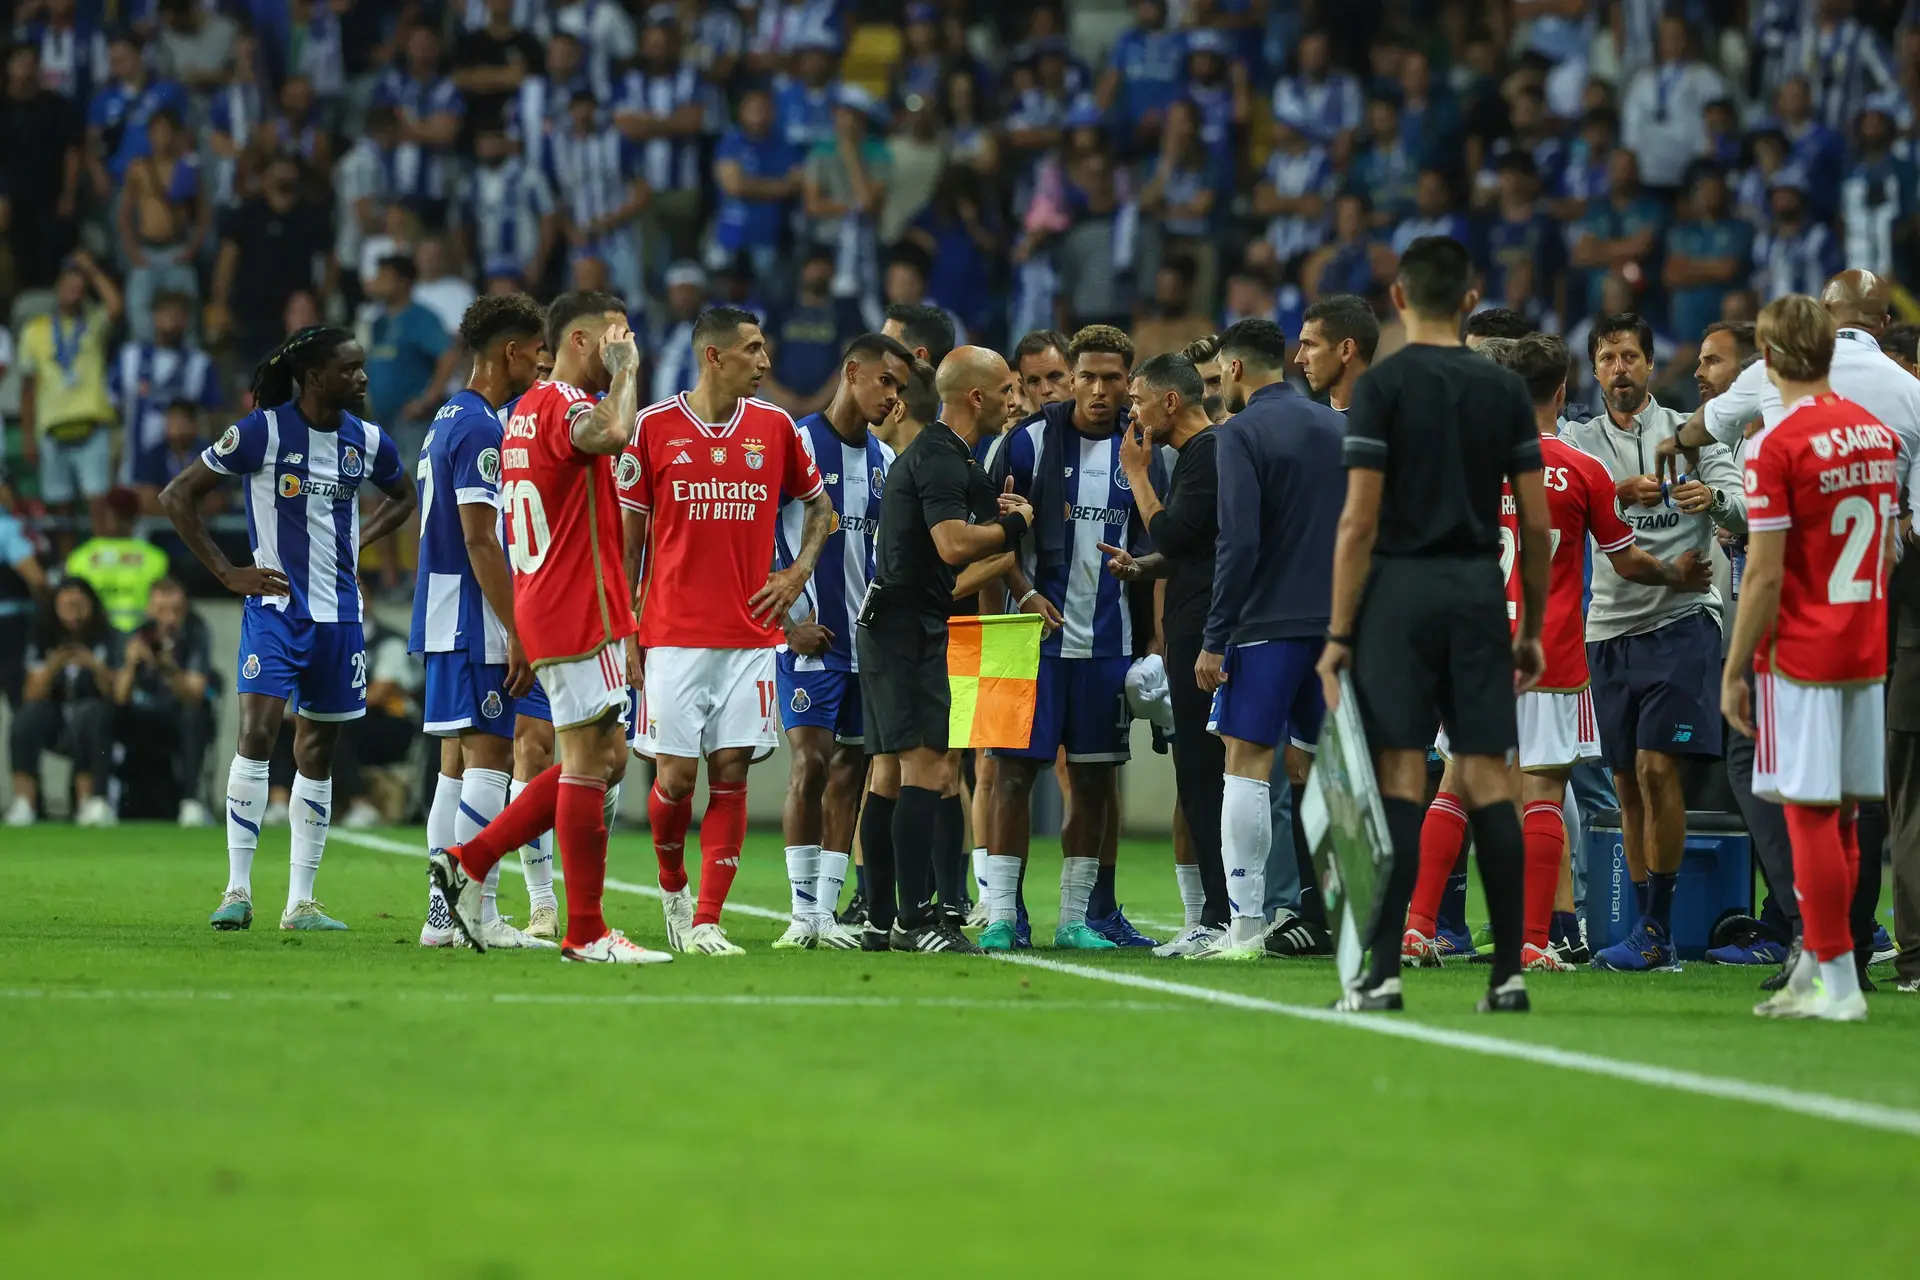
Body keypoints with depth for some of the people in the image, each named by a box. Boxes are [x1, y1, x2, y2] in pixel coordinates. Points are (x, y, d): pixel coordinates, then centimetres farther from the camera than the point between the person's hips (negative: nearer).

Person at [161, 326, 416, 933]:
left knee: (318, 750, 9)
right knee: (258, 729, -19)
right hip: (275, 605, -5)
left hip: (339, 611, 5)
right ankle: (238, 890, -14)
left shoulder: (367, 441, 4)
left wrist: (356, 542, 9)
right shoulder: (262, 432, -11)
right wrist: (227, 573, -8)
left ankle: (300, 903, 15)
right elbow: (177, 496, -5)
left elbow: (402, 497, 26)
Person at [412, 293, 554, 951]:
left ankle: (443, 915, 11)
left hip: (444, 623, 10)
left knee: (457, 764, 10)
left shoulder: (447, 421, 18)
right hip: (474, 622, -10)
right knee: (488, 760, -9)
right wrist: (517, 633, -19)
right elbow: (479, 539, -19)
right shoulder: (480, 428, -14)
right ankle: (480, 915, -11)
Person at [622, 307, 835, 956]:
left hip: (750, 632, 2)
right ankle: (673, 885, 24)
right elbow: (627, 531, 3)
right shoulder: (654, 427, -1)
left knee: (730, 775, -3)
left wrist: (797, 574, 6)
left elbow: (819, 506, 21)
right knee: (676, 776, -5)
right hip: (674, 631, -2)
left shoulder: (775, 427, 7)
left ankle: (706, 922, -1)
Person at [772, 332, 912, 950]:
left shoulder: (884, 460, 13)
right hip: (811, 637, -6)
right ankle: (804, 914, -6)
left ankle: (824, 914, 9)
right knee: (812, 760, -11)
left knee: (849, 769, 5)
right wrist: (788, 621, -11)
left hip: (866, 638, 7)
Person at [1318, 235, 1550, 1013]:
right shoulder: (1504, 391, 7)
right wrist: (1533, 628, 15)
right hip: (1480, 591, 3)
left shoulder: (1382, 386, -4)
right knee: (1487, 780, 4)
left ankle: (1383, 972, -9)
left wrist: (1339, 635, -5)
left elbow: (1359, 522, -9)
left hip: (1399, 588, -3)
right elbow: (1537, 523, 7)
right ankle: (1509, 973, 2)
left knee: (1400, 777, -5)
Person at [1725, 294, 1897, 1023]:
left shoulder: (1777, 445, -13)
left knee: (1812, 814, -4)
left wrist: (1733, 670, -8)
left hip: (1800, 655, -7)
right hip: (1867, 653, 7)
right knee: (1841, 817, 12)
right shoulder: (1877, 434, 8)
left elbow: (1764, 576, -14)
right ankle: (1815, 965, 19)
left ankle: (1839, 983, -4)